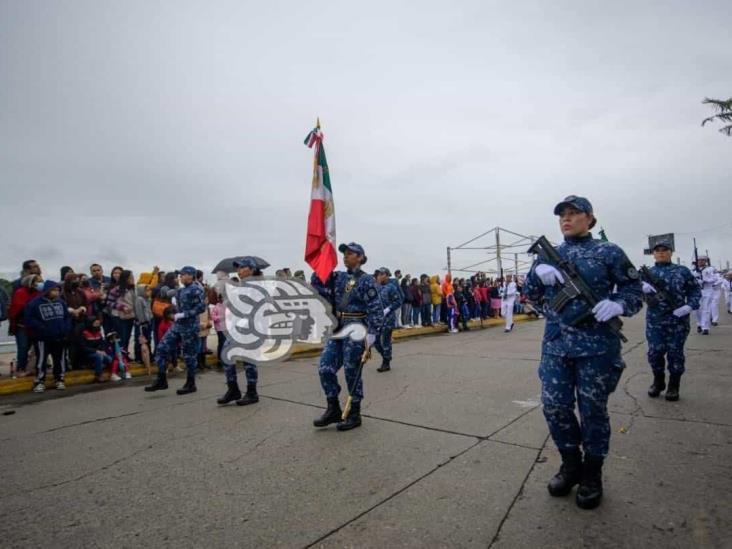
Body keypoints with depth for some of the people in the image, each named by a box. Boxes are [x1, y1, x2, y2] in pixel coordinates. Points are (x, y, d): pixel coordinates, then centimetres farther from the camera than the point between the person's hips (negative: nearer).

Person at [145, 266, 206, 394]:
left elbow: (201, 307, -19)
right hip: (177, 325, 8)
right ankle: (161, 380, 13)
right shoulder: (181, 290, 15)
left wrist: (183, 315, -19)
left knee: (189, 355, 0)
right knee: (162, 348, 3)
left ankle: (190, 384, 13)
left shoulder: (196, 289, -10)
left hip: (189, 326, -8)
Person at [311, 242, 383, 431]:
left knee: (352, 373, 3)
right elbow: (317, 286, 5)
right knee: (325, 368, 5)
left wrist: (372, 333, -18)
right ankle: (333, 410, 22)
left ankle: (354, 415, 20)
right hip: (338, 328, 6)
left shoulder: (366, 280, -8)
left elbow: (376, 309, -12)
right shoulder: (338, 277, 10)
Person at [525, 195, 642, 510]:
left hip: (596, 344, -3)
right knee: (554, 406, 4)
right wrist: (538, 272, -11)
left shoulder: (608, 252, 1)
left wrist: (618, 304, -18)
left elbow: (634, 289, 3)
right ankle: (571, 465, 28)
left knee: (593, 410, 7)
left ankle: (591, 475, 27)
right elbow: (532, 295, 9)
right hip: (555, 344, 3)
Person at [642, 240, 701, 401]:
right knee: (655, 352, 3)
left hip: (677, 320, -1)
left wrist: (690, 306, -9)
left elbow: (695, 290, 8)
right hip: (654, 320, 1)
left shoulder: (682, 271, 6)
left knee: (675, 353, 5)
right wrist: (643, 288, -26)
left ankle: (673, 386, 21)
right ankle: (658, 381, 24)